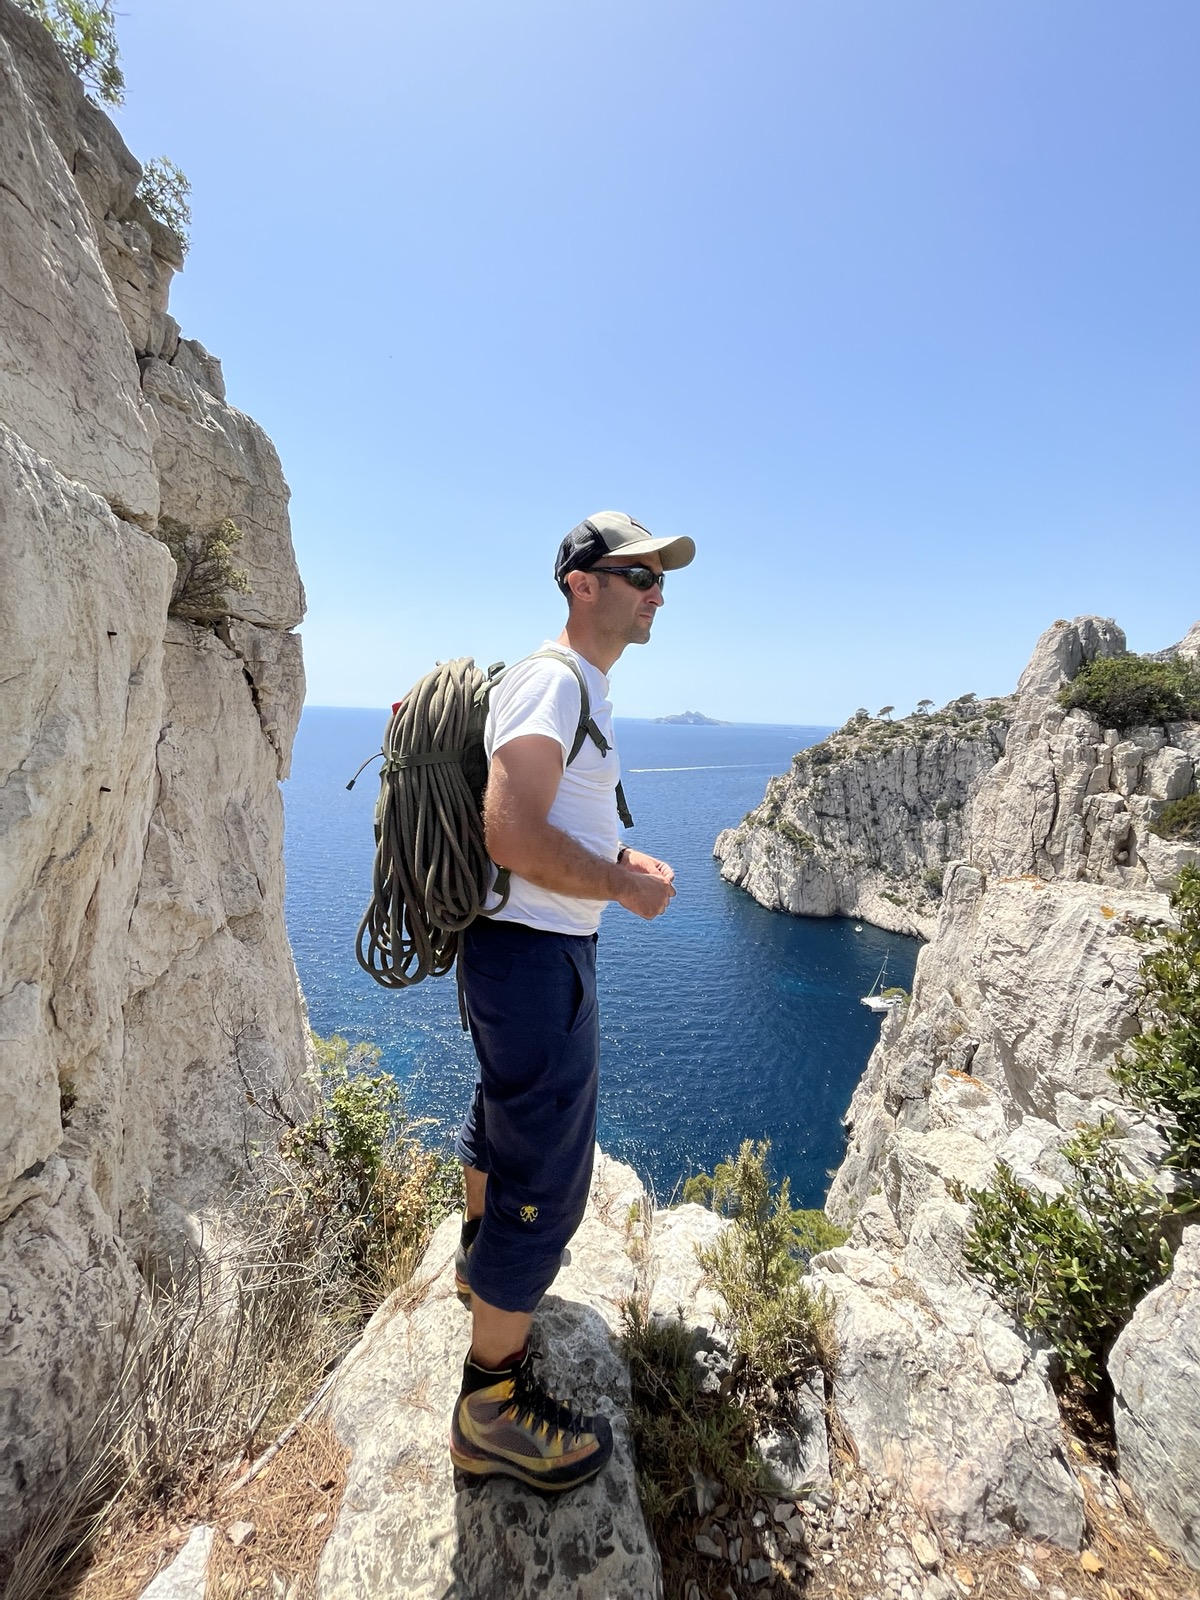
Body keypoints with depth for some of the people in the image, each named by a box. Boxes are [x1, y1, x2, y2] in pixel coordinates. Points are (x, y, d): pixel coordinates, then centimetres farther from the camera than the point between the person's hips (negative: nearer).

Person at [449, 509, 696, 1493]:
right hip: (537, 952, -11)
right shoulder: (553, 681, -19)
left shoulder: (586, 686, 14)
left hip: (539, 946, 11)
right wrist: (625, 887, -19)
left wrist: (627, 857, 9)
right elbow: (514, 834, -30)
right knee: (547, 1174, 0)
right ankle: (494, 1405, 21)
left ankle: (484, 1257, 54)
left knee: (506, 1114, 28)